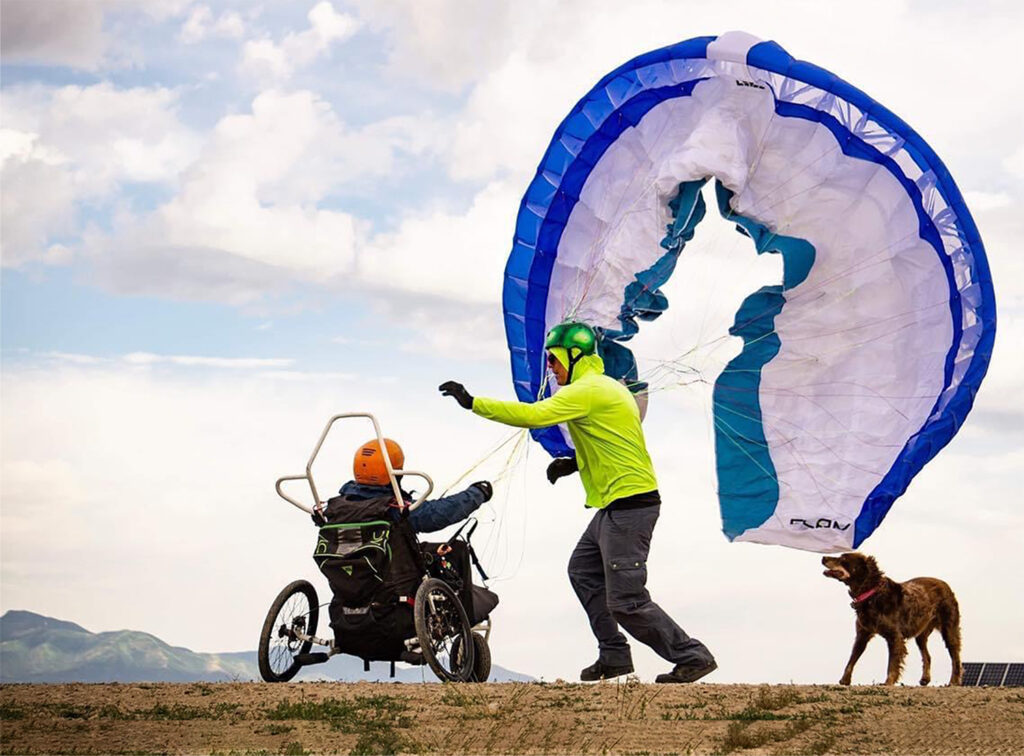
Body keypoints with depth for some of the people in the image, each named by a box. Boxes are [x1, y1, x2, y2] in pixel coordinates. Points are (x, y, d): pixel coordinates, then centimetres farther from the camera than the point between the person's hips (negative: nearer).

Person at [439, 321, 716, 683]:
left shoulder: (587, 391, -15)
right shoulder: (606, 387, 17)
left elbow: (533, 415, -23)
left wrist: (473, 403, -19)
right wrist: (575, 463, 12)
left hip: (629, 506, -11)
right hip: (616, 505, 11)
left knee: (625, 602, -8)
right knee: (583, 571, 18)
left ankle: (694, 657, -1)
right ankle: (614, 655, 20)